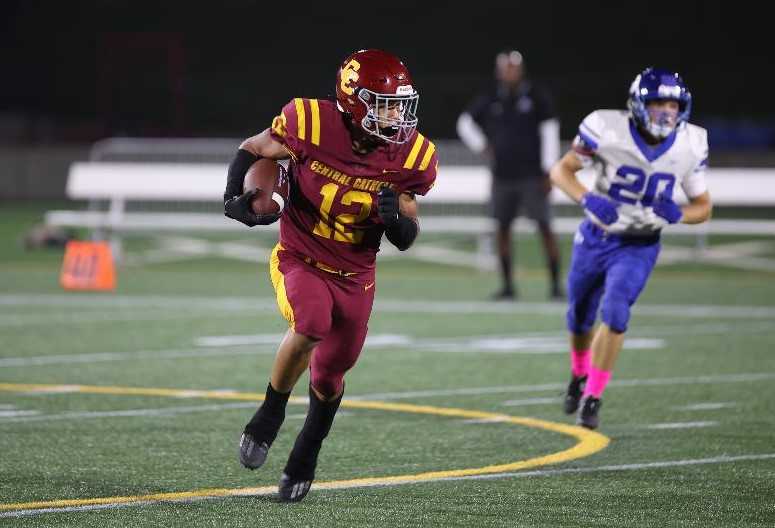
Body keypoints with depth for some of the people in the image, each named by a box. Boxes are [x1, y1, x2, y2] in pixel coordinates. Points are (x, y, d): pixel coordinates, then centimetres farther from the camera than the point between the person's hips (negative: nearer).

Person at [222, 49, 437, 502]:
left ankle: (305, 459, 39)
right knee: (311, 326, -33)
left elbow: (406, 240, -4)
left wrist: (394, 215, -26)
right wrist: (237, 199, -19)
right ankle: (269, 417, -7)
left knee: (330, 374, 12)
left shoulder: (410, 156, -14)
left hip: (354, 276, 3)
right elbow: (253, 151, -2)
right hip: (300, 260, -3)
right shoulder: (311, 124, -23)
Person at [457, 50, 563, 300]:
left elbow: (550, 134, -5)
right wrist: (483, 147, 8)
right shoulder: (490, 100, 6)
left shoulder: (536, 97, -4)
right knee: (502, 228, 4)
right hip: (503, 175, 4)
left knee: (545, 228, -7)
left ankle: (555, 284, -4)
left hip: (532, 175, -4)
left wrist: (548, 172, -9)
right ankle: (507, 284, 12)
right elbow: (465, 122, 20)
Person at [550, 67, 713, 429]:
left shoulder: (689, 146, -11)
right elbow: (561, 170, -10)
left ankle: (592, 398, -8)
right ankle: (580, 376, 48)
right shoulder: (608, 131, -22)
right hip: (596, 237, 0)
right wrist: (587, 199, -29)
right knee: (579, 319, 16)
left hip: (640, 246, 0)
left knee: (615, 315, -21)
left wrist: (676, 215, -21)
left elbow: (703, 206, 1)